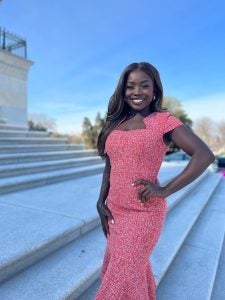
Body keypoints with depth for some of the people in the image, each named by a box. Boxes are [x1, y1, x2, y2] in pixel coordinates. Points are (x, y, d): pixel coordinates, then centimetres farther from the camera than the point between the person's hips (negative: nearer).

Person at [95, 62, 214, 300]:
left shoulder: (163, 120, -11)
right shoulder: (116, 123, 6)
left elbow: (204, 155, -17)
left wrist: (165, 190, -19)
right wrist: (101, 203, 4)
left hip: (144, 213, -5)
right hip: (115, 210, 6)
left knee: (121, 277, 7)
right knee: (133, 270, 24)